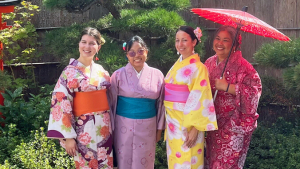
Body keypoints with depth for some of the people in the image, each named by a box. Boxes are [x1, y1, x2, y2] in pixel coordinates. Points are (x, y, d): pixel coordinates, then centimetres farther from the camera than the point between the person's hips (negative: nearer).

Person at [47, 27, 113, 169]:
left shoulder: (101, 71, 7)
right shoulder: (70, 72, -9)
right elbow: (61, 103, -12)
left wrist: (111, 125, 13)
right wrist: (68, 136, -15)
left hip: (104, 127, 5)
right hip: (84, 129, -5)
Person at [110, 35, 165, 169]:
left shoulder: (157, 75, 1)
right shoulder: (119, 75, -4)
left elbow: (160, 103, 7)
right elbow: (112, 102, 2)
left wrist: (159, 128, 8)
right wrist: (111, 128, 3)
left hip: (147, 127, 1)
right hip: (124, 126, -1)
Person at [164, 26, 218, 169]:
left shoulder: (198, 67, -12)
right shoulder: (176, 65, 10)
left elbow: (199, 100, -16)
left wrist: (195, 128, -20)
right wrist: (168, 122, 12)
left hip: (188, 123, -7)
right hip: (173, 122, 7)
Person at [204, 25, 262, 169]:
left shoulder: (241, 66, -12)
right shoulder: (210, 63, 8)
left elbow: (255, 90, -22)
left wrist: (227, 87, -22)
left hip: (234, 127, -6)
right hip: (213, 124, 6)